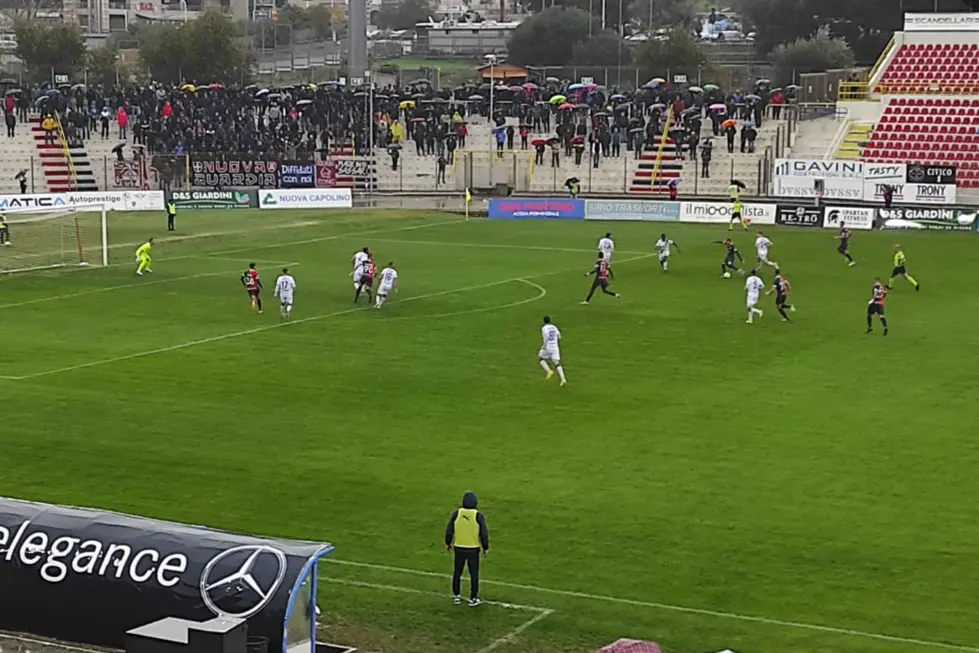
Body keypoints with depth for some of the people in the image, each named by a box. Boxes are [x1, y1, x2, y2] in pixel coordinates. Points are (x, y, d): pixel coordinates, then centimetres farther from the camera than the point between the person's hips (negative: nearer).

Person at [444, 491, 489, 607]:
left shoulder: (456, 513, -8)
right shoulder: (478, 516, -12)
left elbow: (449, 530, -2)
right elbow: (484, 534, -9)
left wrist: (448, 543, 13)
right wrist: (486, 548, 3)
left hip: (459, 548, 2)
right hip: (473, 549, -2)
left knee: (457, 572, 16)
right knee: (474, 574, 8)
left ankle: (456, 596, 23)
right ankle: (473, 599, 11)